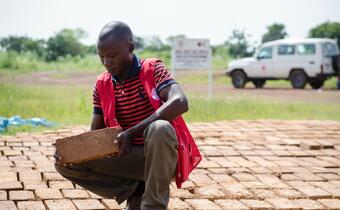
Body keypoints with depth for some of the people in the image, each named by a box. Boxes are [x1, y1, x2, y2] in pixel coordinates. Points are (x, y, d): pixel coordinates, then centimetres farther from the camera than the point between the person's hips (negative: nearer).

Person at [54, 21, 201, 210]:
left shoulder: (153, 69, -11)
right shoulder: (102, 85, 4)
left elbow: (180, 103, -30)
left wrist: (132, 132, -32)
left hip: (161, 157, -5)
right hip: (129, 157, 5)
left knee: (159, 128, -39)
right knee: (67, 163, -10)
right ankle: (136, 193, -5)